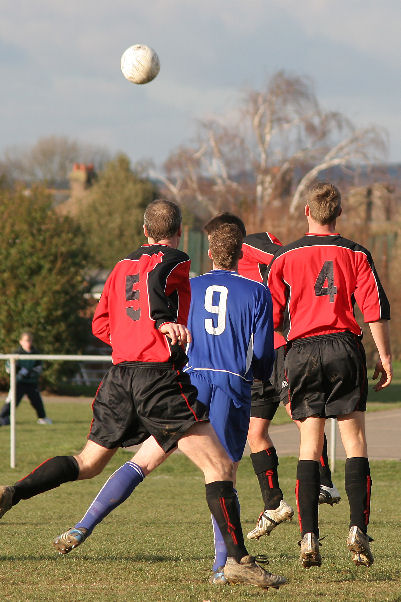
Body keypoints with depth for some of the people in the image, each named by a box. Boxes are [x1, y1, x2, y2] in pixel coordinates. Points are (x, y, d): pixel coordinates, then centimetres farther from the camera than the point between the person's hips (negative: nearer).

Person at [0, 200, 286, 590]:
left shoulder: (123, 267, 20)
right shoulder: (174, 261, 0)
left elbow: (100, 325, 22)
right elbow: (154, 281, -22)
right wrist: (165, 322, -26)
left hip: (119, 375, 7)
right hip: (160, 378, -7)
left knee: (88, 463, 23)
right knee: (219, 465, -8)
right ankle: (237, 560, -18)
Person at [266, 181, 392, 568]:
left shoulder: (284, 258, 7)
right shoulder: (355, 255, 4)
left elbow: (270, 318, 8)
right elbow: (375, 309, -3)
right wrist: (385, 356, 3)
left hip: (301, 349, 1)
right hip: (343, 347, -1)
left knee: (309, 444, 3)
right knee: (354, 440, 2)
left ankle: (309, 536, -6)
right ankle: (358, 529, -10)